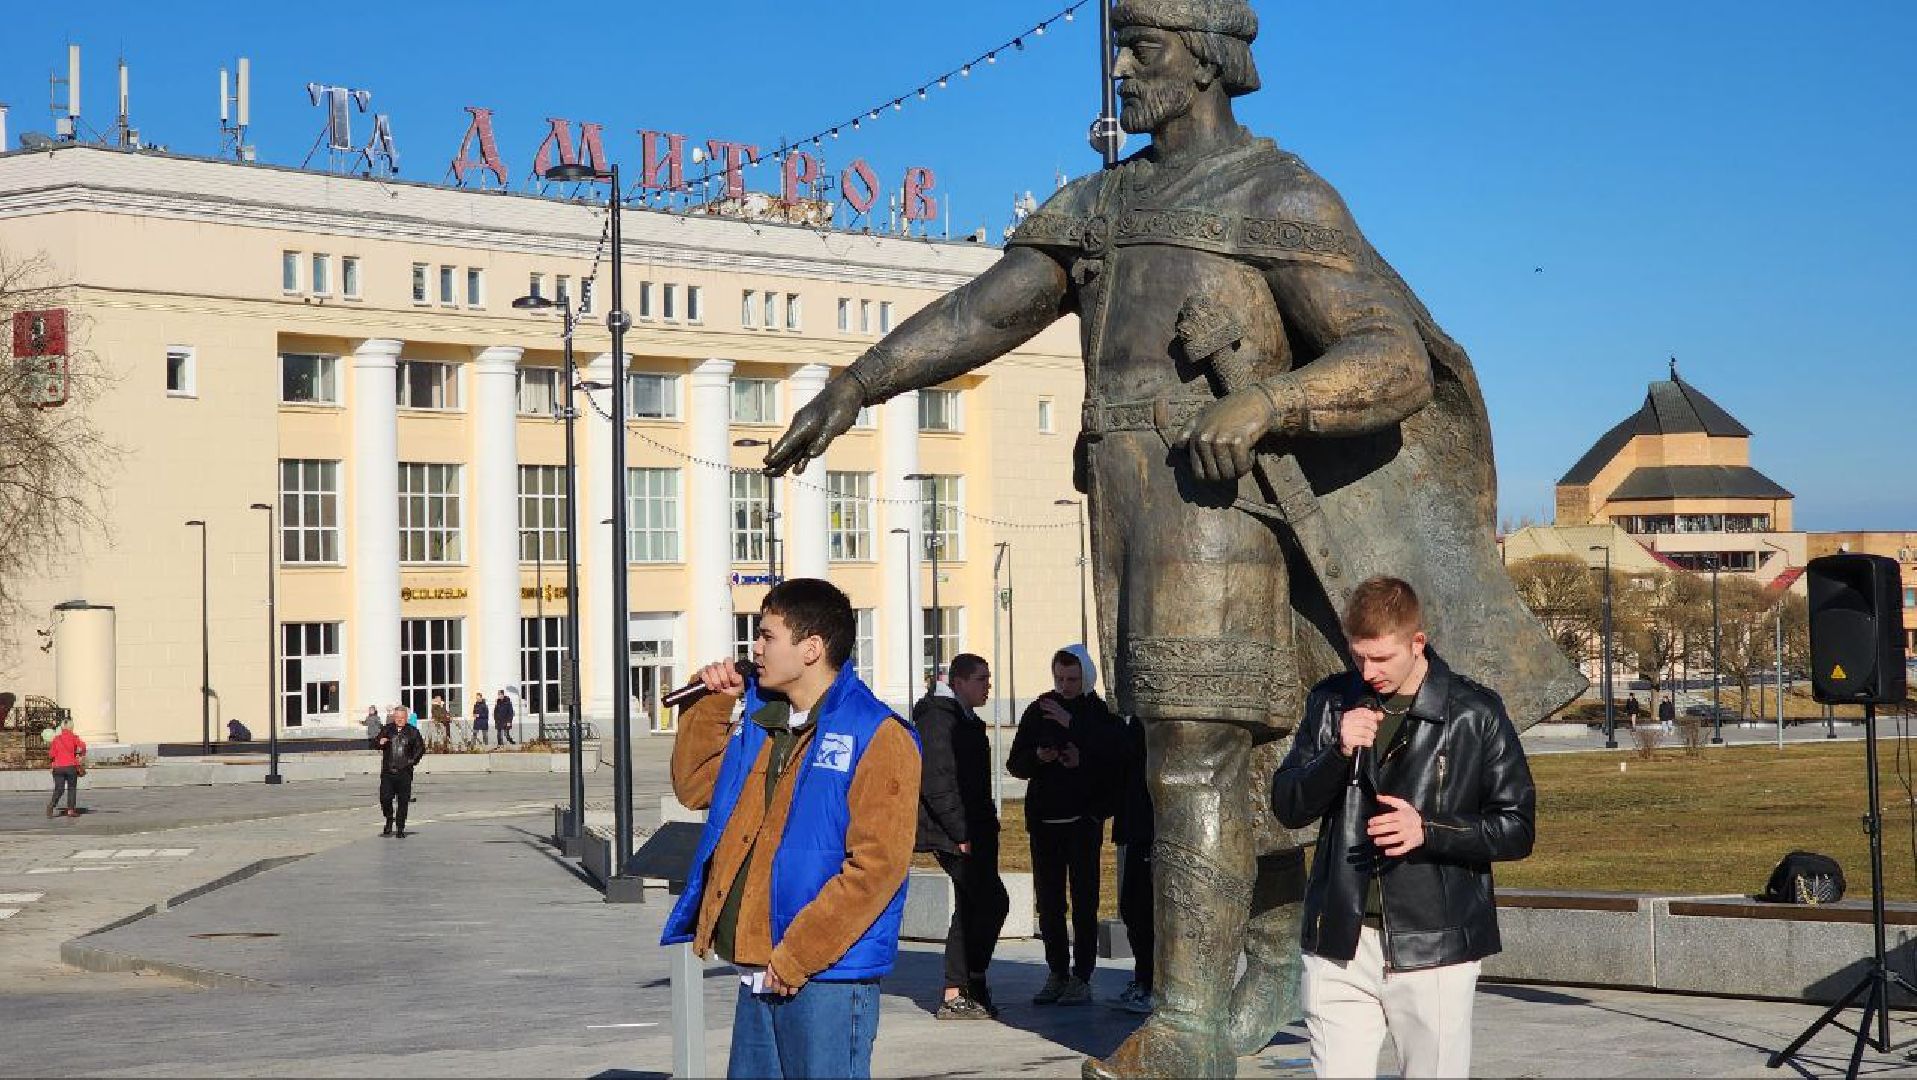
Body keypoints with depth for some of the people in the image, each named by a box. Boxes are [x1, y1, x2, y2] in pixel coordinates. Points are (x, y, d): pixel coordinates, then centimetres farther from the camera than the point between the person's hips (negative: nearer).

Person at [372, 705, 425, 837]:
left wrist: (413, 760, 0)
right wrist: (379, 742, -12)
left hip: (404, 772, -1)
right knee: (385, 798, -4)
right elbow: (375, 744, 11)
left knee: (403, 801, 0)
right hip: (387, 772, 1)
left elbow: (420, 748, 13)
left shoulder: (412, 732, 6)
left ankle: (400, 829, 8)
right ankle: (389, 820, 23)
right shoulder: (387, 730, 7)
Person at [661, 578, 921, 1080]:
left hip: (827, 978, -8)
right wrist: (714, 703, 12)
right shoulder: (757, 724, 14)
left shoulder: (877, 737, -11)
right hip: (757, 976, 8)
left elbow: (877, 865, -18)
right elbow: (693, 785, 25)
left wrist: (798, 954, -19)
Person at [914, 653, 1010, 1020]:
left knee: (971, 908, 10)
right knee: (993, 901, -14)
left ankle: (956, 995, 13)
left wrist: (987, 826, 17)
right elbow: (934, 781, -19)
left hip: (974, 831, 10)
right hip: (954, 834, -10)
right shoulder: (937, 718, -12)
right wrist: (961, 833, -20)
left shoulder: (966, 719, 20)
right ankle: (970, 986, -7)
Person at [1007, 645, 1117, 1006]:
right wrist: (1037, 757, -11)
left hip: (1083, 820, -3)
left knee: (1084, 901, -4)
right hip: (1044, 820, 4)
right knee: (1048, 901, 5)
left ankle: (1081, 978, -2)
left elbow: (1112, 759, -15)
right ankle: (1057, 973, 12)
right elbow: (1015, 763, 11)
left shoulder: (1100, 715, 0)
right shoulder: (1038, 712, 10)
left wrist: (1072, 724, -21)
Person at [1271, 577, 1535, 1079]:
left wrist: (1429, 830, -16)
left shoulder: (1474, 714, -2)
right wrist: (1339, 753, -11)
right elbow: (1286, 806, 7)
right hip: (1340, 946, 2)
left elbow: (1517, 828, 0)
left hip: (1434, 948, -2)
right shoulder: (1332, 702, 8)